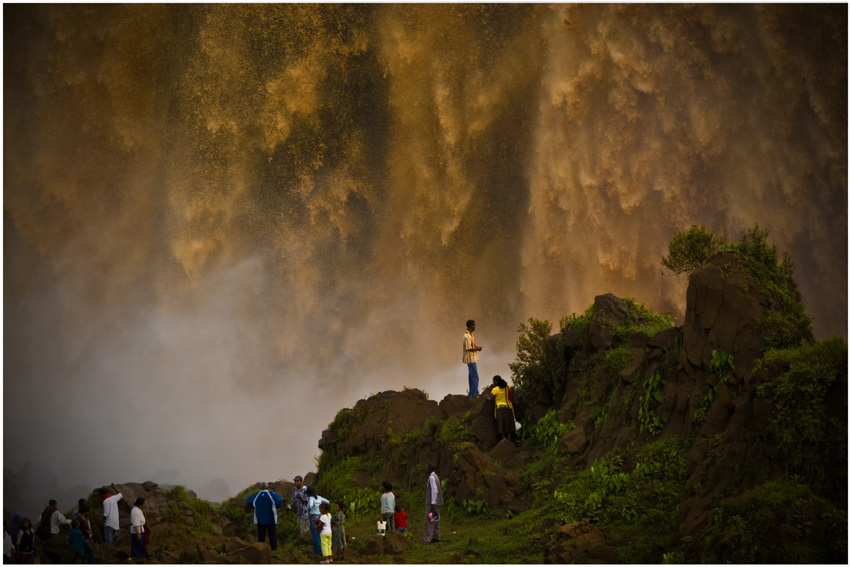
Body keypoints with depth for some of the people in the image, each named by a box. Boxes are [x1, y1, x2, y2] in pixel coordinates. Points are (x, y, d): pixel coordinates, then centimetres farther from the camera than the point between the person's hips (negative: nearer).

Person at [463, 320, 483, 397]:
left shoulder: (469, 335, 12)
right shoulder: (467, 336, -20)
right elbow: (468, 349, -23)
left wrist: (476, 347, 5)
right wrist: (477, 349, -13)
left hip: (473, 358, 10)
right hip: (471, 359, -10)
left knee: (472, 376, 14)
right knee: (475, 376, -8)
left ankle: (472, 393, 19)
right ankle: (474, 393, -6)